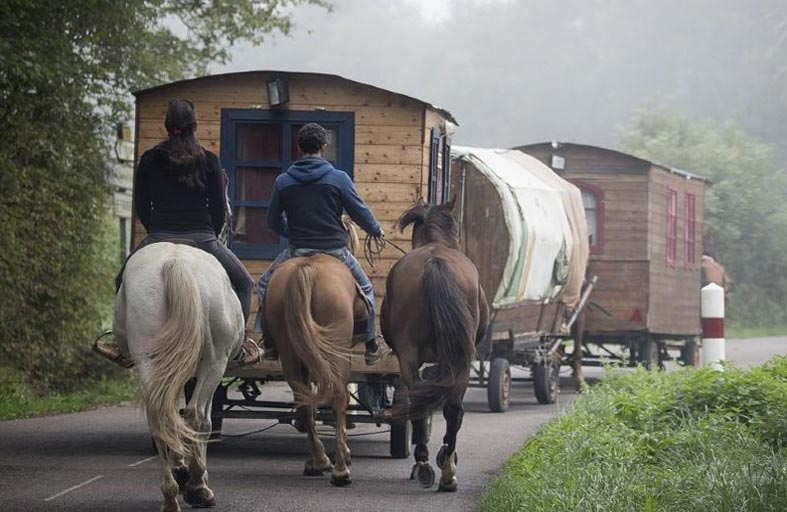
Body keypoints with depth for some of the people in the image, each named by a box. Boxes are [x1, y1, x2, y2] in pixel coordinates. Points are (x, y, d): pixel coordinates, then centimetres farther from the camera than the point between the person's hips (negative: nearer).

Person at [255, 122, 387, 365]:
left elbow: (273, 221, 12)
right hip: (335, 250, -1)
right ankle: (371, 347, 23)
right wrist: (376, 230, 23)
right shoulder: (338, 178, -6)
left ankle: (269, 342, 16)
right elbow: (360, 212, 2)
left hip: (297, 251, 1)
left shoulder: (283, 181, 1)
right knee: (364, 289, 23)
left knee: (265, 285, 23)